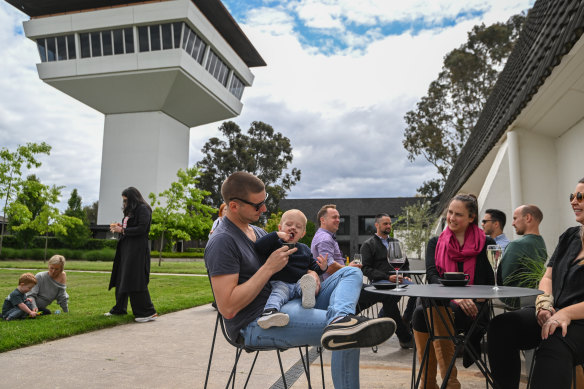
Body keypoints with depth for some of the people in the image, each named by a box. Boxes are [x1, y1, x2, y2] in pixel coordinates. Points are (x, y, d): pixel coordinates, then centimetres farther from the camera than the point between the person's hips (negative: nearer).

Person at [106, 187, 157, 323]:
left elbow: (141, 229, -18)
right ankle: (119, 309, 26)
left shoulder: (143, 209, -10)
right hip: (126, 249, 10)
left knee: (135, 280, -11)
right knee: (121, 279, 14)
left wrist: (122, 230, -13)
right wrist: (120, 226, 3)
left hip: (137, 250, -10)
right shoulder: (130, 211, 18)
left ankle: (148, 312, -6)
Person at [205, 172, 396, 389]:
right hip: (255, 324, -10)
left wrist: (310, 274, 0)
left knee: (351, 273, -9)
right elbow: (227, 308, -21)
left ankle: (340, 319, -35)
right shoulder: (222, 242, -14)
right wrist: (269, 267, -19)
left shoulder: (257, 232, 17)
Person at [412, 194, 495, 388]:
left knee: (438, 311, -32)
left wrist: (471, 299, -16)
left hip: (474, 309, -2)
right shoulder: (435, 243, 13)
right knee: (420, 312, -30)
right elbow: (431, 276, -4)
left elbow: (492, 284, 4)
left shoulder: (486, 243, 7)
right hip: (442, 303, 2)